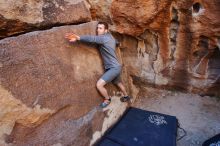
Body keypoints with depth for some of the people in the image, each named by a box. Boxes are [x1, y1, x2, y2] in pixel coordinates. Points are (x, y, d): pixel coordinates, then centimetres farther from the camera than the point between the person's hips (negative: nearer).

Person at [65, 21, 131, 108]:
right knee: (118, 83, 29)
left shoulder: (104, 38, -18)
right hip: (115, 67, 10)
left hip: (114, 67, -10)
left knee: (99, 84, -14)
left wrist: (78, 37, -51)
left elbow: (93, 38, -38)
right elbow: (116, 42, 31)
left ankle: (107, 99, 12)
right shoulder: (109, 37, 9)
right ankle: (126, 96, 54)